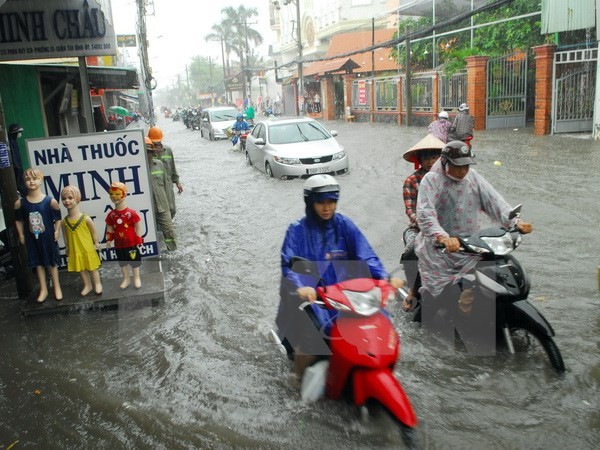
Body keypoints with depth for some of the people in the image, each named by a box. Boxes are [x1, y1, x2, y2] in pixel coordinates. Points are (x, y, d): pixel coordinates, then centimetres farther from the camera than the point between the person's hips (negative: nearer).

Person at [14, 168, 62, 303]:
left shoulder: (50, 201, -15)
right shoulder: (20, 203, -9)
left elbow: (58, 218, -4)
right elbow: (18, 220, 4)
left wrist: (56, 231, -11)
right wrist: (21, 235, 2)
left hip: (48, 237, -2)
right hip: (32, 239, 2)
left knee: (52, 262, 13)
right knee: (38, 263, 15)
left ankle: (57, 287, 30)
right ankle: (43, 289, 29)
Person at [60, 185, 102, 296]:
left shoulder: (86, 218, -18)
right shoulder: (64, 221, -7)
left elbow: (94, 232, -8)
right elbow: (65, 236, 4)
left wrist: (96, 243, -4)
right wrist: (67, 247, 7)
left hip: (88, 249, -3)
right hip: (75, 251, 3)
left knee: (92, 268, 13)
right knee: (81, 269, 17)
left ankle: (97, 284, 32)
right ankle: (87, 285, 35)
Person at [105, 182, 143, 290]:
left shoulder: (131, 213, -16)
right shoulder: (111, 215, -4)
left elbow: (138, 227, -10)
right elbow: (109, 229, 7)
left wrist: (139, 240, -9)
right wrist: (109, 240, 1)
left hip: (131, 243, -4)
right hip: (118, 244, 4)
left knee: (134, 260, 11)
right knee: (122, 262, 17)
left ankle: (136, 278, 29)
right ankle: (126, 278, 34)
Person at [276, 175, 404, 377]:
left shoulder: (345, 226, 7)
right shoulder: (297, 231, 0)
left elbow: (365, 256, -1)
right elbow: (289, 265, -10)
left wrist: (384, 278, -19)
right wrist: (300, 287, -31)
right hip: (311, 296, -3)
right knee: (309, 343, -26)